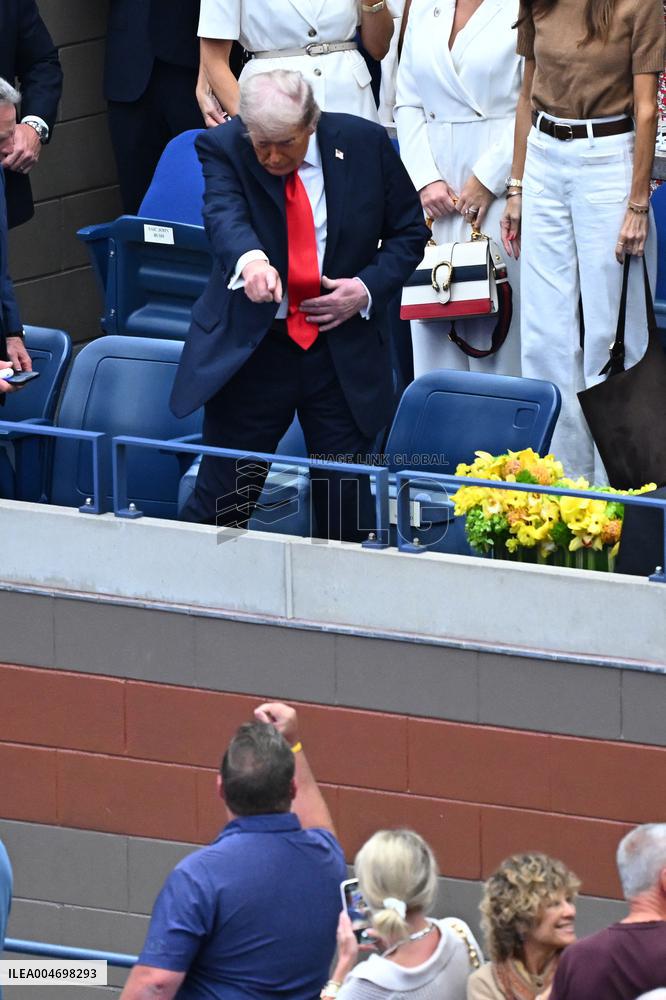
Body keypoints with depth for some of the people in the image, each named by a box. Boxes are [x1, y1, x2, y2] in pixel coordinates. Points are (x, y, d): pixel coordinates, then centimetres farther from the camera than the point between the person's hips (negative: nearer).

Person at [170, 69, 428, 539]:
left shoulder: (365, 143, -4)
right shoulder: (223, 148, -10)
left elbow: (409, 231, 7)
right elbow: (224, 214, -29)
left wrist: (367, 287, -11)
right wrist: (249, 259, -53)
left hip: (344, 351, 1)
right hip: (251, 347, -1)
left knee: (346, 513, 3)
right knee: (221, 505, 0)